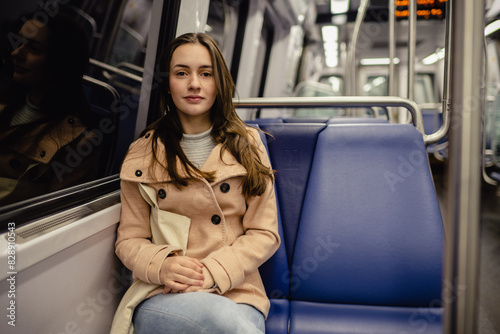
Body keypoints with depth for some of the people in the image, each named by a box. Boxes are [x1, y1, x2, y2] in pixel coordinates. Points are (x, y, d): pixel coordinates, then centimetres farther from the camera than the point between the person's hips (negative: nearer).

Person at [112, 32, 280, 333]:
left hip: (236, 295, 1)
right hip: (162, 298, 0)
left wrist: (212, 272, -13)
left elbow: (265, 234, 2)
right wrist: (161, 265, -14)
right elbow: (130, 240, 8)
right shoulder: (143, 154, 7)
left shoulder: (246, 144, 6)